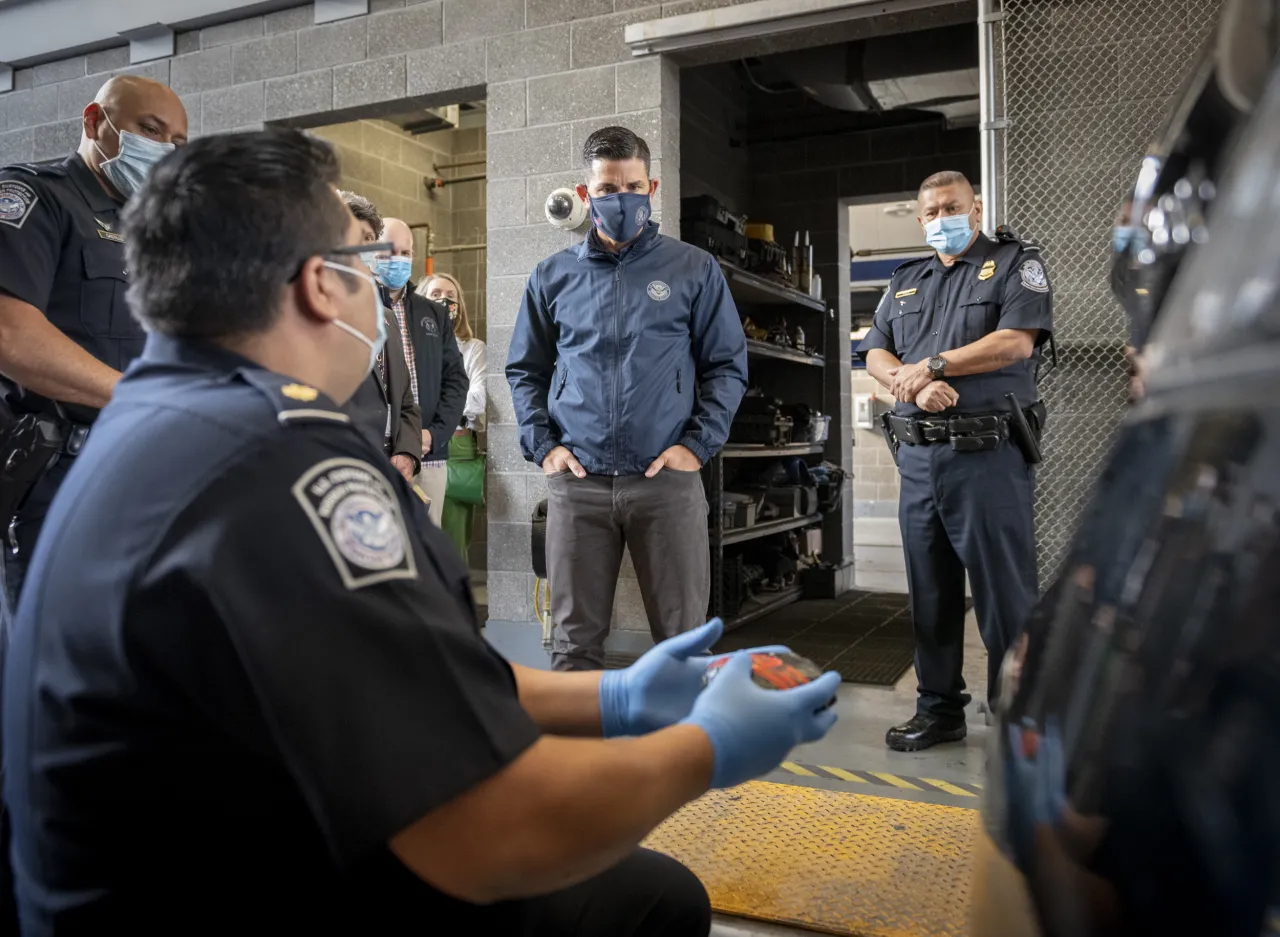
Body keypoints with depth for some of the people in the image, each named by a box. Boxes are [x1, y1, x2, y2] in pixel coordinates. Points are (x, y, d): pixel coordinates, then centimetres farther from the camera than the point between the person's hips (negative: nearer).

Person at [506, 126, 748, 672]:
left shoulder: (693, 270, 8)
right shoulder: (553, 276, 12)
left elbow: (727, 365, 7)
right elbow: (524, 370, 16)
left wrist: (698, 445, -5)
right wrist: (542, 446, 3)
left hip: (667, 480, -1)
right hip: (576, 483, 2)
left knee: (682, 638, 5)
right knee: (576, 639, 8)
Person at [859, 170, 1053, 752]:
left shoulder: (1015, 263, 4)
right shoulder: (906, 283, 20)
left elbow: (1016, 341, -12)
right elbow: (876, 358, 9)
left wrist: (931, 364, -9)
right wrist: (918, 387, -11)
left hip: (989, 455, -5)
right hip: (918, 457, 6)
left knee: (1005, 595, -1)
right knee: (930, 594, 11)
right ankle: (939, 710, 23)